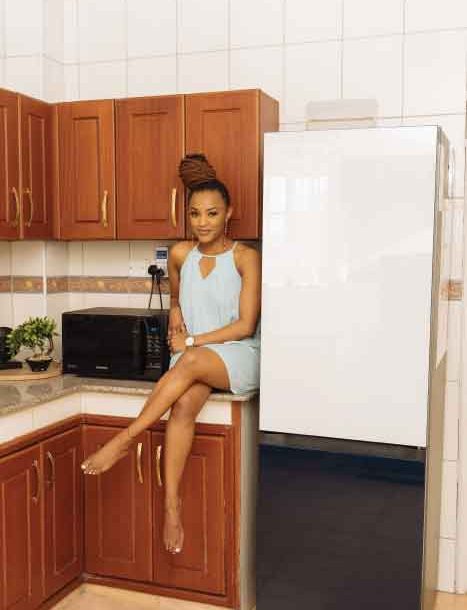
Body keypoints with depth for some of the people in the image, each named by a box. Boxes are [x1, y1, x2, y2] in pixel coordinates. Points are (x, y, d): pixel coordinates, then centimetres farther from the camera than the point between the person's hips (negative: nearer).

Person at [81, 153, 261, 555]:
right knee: (182, 406, -29)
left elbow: (245, 325, -10)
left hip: (239, 358, -3)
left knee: (191, 362, -35)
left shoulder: (246, 257, -6)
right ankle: (172, 504, -26)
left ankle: (124, 440, -25)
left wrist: (192, 341, -11)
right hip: (190, 360, 3)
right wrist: (176, 317, 4)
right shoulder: (180, 255, 7)